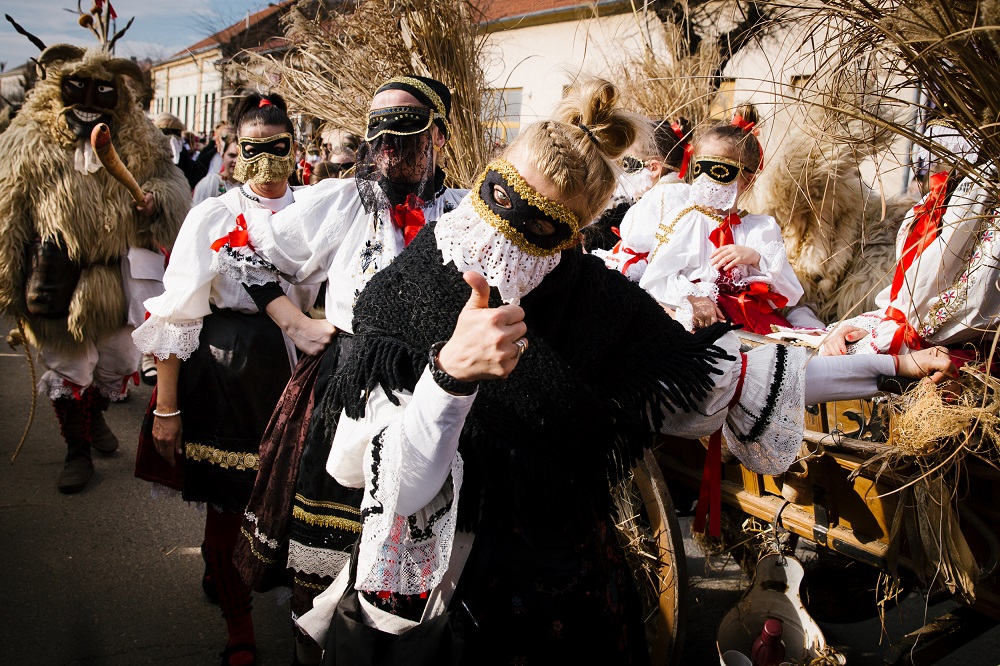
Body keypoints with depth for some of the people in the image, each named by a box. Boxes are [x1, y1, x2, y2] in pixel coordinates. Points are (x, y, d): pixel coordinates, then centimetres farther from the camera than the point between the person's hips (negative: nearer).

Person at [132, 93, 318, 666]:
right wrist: (166, 405, -7)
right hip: (224, 369, -2)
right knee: (227, 504, 5)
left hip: (292, 364, 2)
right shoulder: (212, 216, -2)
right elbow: (178, 313, -4)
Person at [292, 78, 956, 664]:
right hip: (430, 578, 0)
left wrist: (885, 362, 0)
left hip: (559, 584, 1)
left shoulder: (598, 302, -14)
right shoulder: (411, 293, -17)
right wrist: (450, 371, -42)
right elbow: (398, 484, -24)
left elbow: (719, 372, -4)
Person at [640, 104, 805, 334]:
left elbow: (789, 293, 8)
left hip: (749, 319, 3)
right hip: (694, 321, -3)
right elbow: (657, 278, -2)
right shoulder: (683, 220, 9)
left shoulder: (763, 228, 15)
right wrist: (691, 298, -17)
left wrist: (756, 258, -8)